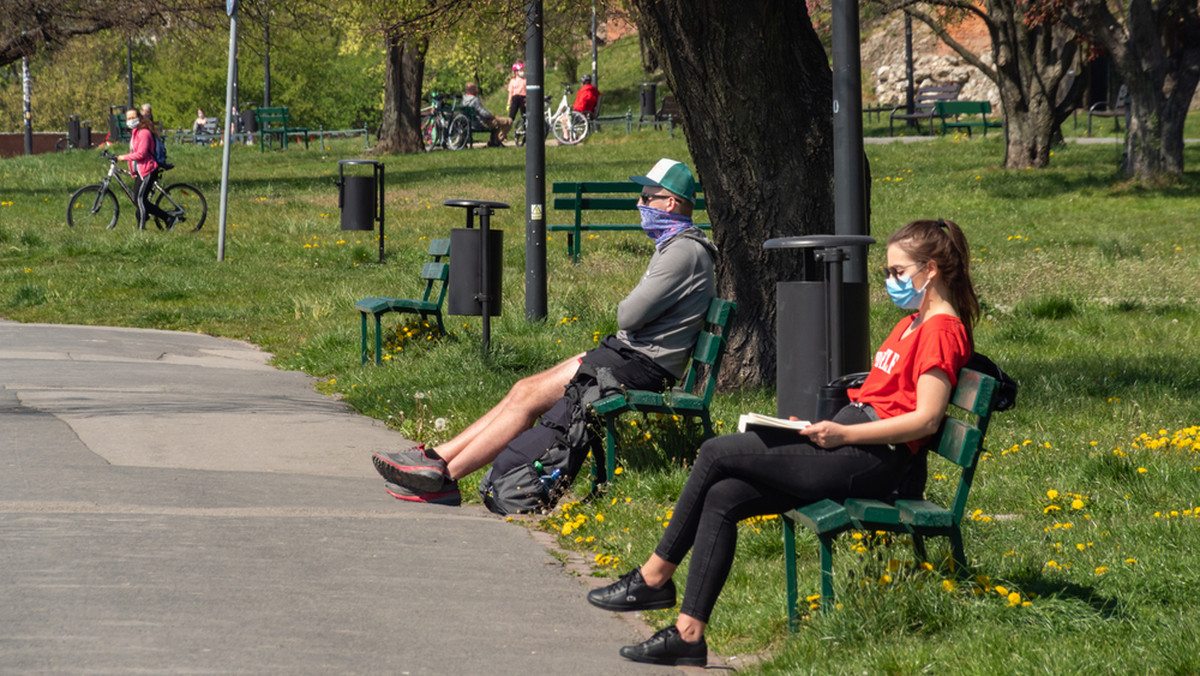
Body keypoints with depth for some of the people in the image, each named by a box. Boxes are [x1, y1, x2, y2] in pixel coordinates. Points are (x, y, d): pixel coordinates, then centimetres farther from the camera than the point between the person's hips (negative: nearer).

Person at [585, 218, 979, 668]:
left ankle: (654, 577, -1)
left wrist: (843, 435, -20)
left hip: (871, 460, -10)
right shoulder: (912, 324, 24)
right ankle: (688, 634, -9)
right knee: (721, 498, -6)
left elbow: (925, 418, -17)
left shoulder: (942, 329, -9)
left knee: (716, 454, -11)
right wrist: (826, 424, 10)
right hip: (849, 440, 10)